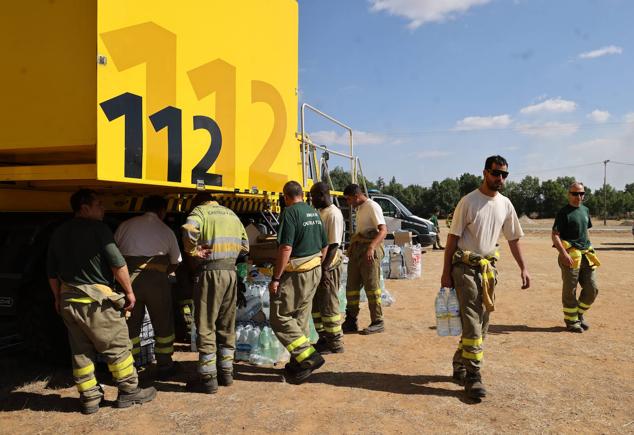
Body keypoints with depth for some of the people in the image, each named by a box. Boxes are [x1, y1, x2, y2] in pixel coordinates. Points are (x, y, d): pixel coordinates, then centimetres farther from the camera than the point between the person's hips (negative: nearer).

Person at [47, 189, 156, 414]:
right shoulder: (97, 228, -11)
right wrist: (129, 292, -6)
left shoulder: (59, 233, 11)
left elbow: (51, 272, 15)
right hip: (96, 299, -7)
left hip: (68, 300, 7)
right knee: (117, 347, 6)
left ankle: (89, 398, 21)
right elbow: (117, 263, -15)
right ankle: (129, 391, 15)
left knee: (80, 351, 14)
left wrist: (59, 299, 25)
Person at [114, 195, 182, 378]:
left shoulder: (125, 226, 10)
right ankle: (164, 366, 22)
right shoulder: (166, 231, 8)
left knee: (131, 325, 15)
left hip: (129, 279, 2)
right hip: (156, 279, -2)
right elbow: (175, 263, 12)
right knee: (163, 325, 13)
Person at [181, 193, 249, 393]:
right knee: (227, 326, 15)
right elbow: (244, 246, 18)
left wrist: (193, 251, -8)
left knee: (206, 326, 1)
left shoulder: (200, 211, -1)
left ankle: (208, 378, 5)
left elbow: (189, 231, -23)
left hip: (209, 272, -6)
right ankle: (226, 372, 24)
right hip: (231, 272, 6)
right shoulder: (231, 213, 18)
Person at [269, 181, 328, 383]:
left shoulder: (290, 213, -14)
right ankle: (299, 362, 22)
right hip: (315, 271, 9)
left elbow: (286, 248, -22)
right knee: (301, 317, 15)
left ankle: (308, 355, -8)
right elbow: (324, 246, 16)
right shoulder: (314, 213, 12)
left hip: (296, 273, -9)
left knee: (280, 317, -2)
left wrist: (276, 278, -19)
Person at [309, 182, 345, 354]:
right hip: (318, 262, 10)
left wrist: (325, 269, -22)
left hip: (329, 264, -9)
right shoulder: (320, 212, 12)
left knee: (329, 305, -1)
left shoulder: (334, 214, -17)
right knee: (315, 303, 16)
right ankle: (324, 339, 28)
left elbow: (334, 245, -21)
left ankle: (336, 344, 11)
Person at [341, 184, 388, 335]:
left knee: (372, 287, -4)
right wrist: (352, 246, 23)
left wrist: (371, 247, -33)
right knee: (352, 286, 10)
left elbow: (383, 230, -21)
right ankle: (351, 321, 18)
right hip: (357, 250, 9)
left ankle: (378, 323, 6)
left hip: (370, 251, -9)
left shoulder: (372, 206, -10)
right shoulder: (359, 208, 19)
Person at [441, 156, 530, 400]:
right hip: (465, 267, -6)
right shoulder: (468, 202, -9)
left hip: (488, 268, 6)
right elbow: (453, 238, -8)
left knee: (481, 323, 11)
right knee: (472, 322, -9)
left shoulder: (505, 204, 8)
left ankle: (460, 366, 26)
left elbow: (513, 238, 16)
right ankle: (473, 376, -3)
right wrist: (446, 272, -10)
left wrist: (523, 268, 10)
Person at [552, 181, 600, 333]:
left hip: (586, 254, 7)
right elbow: (555, 235, -14)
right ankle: (571, 321, 16)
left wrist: (589, 249, 17)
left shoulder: (585, 210, 13)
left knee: (592, 289, 10)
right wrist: (563, 253, -25)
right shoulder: (564, 212, -9)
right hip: (570, 255, -7)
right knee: (570, 291, 2)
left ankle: (579, 314, 28)